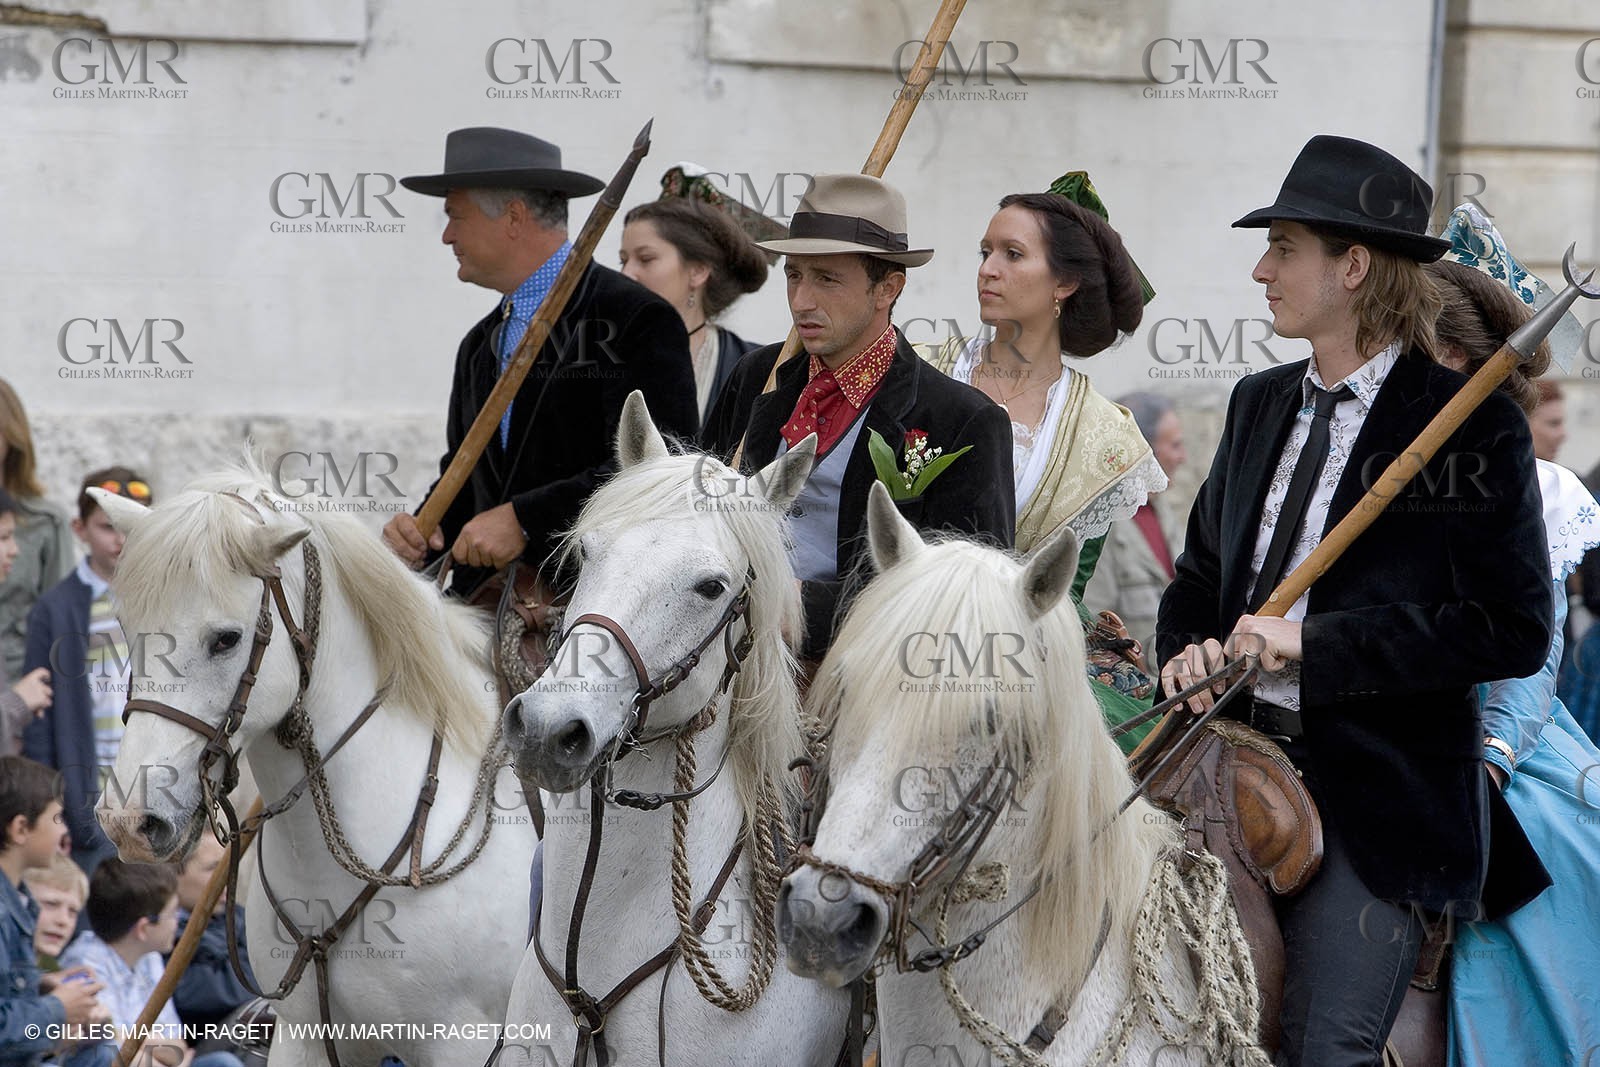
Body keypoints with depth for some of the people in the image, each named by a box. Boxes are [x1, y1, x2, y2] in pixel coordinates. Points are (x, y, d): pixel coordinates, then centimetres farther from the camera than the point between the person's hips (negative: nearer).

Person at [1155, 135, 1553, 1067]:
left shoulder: (1473, 426, -8)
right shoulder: (1260, 405, 13)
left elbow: (1514, 631, -14)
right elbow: (1203, 571, 24)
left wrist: (1315, 641, -18)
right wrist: (1187, 651, -1)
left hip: (1380, 793, -6)